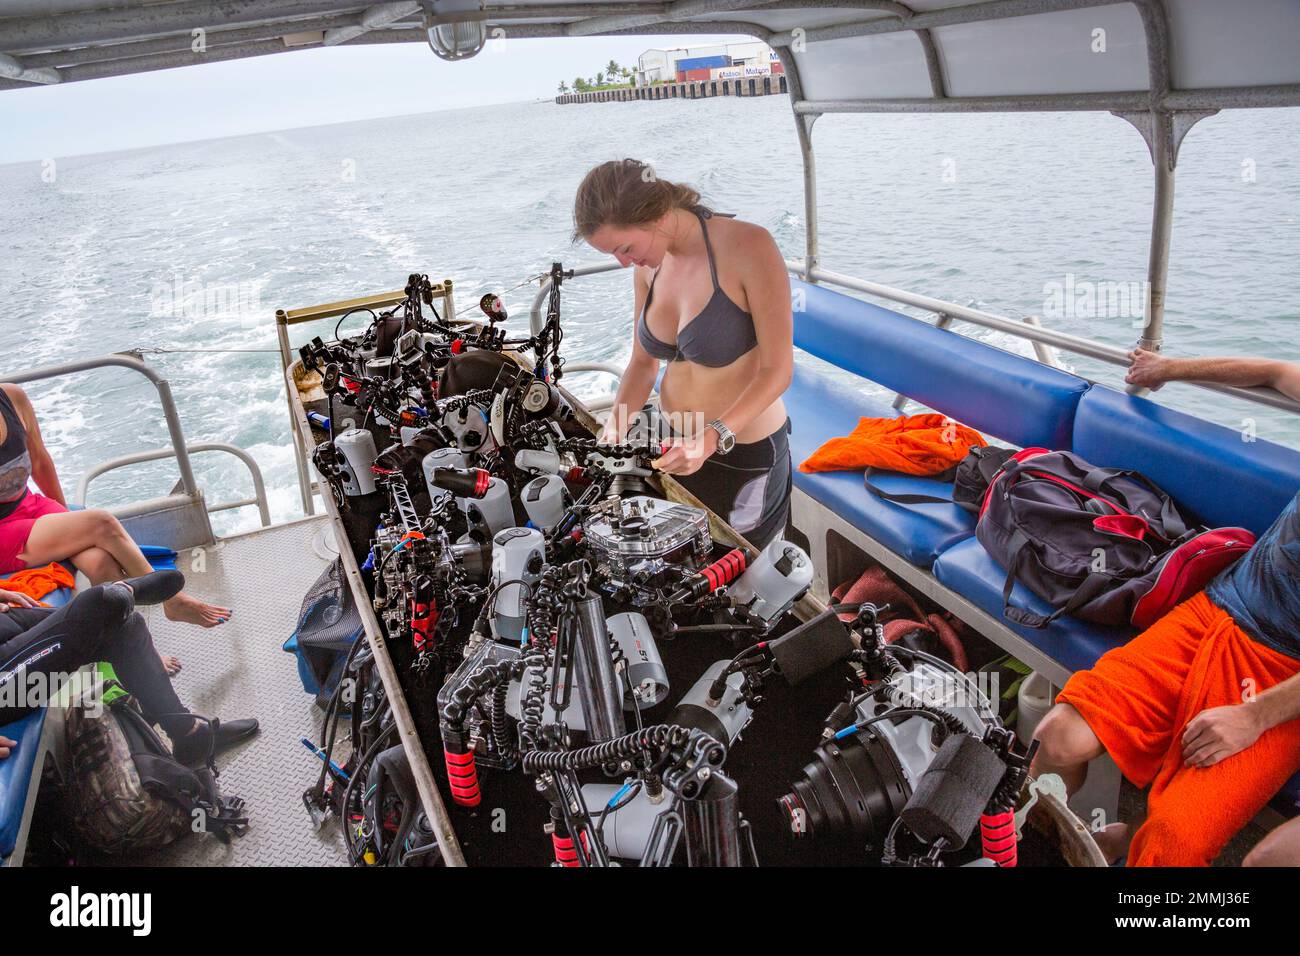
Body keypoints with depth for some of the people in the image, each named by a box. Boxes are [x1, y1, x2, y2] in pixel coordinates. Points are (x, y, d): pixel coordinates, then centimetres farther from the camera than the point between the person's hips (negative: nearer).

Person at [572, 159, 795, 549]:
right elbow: (643, 361, 6)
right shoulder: (648, 265, -3)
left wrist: (714, 437, -33)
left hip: (745, 453, -6)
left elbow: (777, 370, -22)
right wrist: (617, 424, -12)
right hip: (674, 444, 6)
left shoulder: (749, 247, -23)